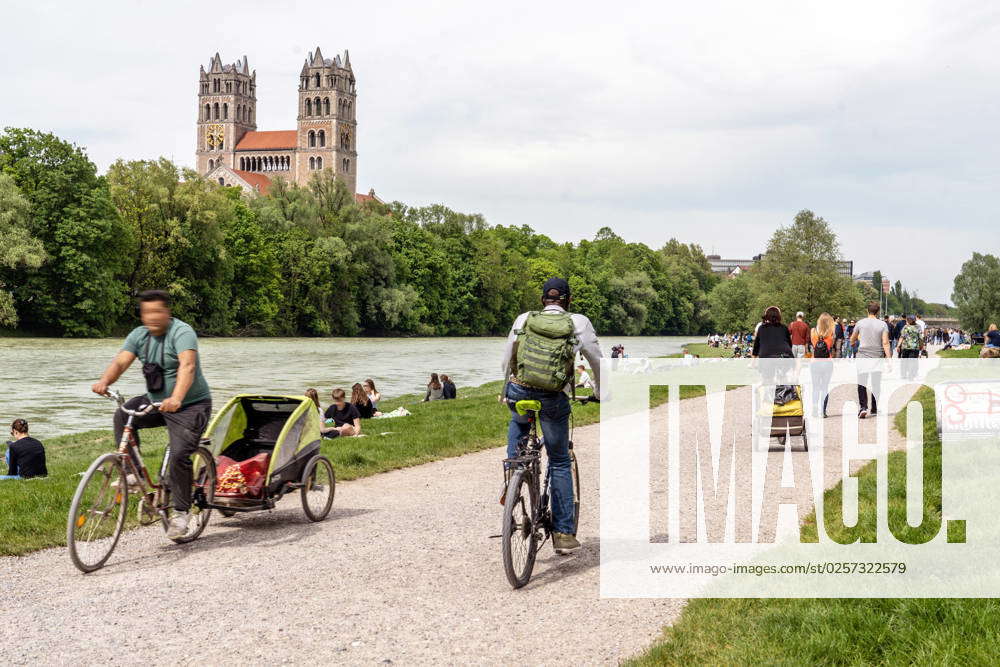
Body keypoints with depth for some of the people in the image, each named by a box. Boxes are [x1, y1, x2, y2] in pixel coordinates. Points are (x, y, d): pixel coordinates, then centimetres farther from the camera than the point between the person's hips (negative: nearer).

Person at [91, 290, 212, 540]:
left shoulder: (182, 332, -19)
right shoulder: (139, 335, 2)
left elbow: (187, 366, -35)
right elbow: (120, 361, -11)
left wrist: (176, 399, -52)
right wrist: (104, 381, -33)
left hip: (191, 406, -7)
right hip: (155, 401, 7)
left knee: (179, 455, -19)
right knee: (123, 415, -14)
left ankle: (180, 513, -5)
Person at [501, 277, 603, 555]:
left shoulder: (524, 320, 7)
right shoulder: (579, 323, 2)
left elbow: (507, 361, 15)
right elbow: (597, 362, 8)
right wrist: (600, 394, 25)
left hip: (519, 392, 2)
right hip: (554, 401, -1)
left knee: (518, 424, 39)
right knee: (560, 463, 15)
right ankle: (564, 533, 14)